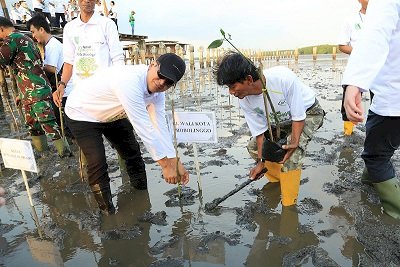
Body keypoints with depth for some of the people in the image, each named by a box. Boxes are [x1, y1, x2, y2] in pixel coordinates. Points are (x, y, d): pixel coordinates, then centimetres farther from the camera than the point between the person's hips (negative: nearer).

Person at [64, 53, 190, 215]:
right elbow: (144, 128, -40)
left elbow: (160, 126, -13)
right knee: (98, 165, -16)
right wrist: (165, 165, -33)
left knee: (133, 154, 8)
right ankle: (109, 214, 5)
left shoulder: (157, 90, -14)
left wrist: (175, 162, -16)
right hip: (82, 114, -7)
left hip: (112, 114, 8)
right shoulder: (130, 81, -41)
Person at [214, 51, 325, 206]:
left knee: (292, 153, -26)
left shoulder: (283, 78, -39)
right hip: (280, 119, 6)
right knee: (254, 146, 2)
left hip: (308, 113, -6)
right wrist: (261, 161, -11)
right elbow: (260, 131, -12)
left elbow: (298, 116, -28)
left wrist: (294, 142, -37)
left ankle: (289, 205, -7)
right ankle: (277, 180, 26)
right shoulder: (245, 101, -21)